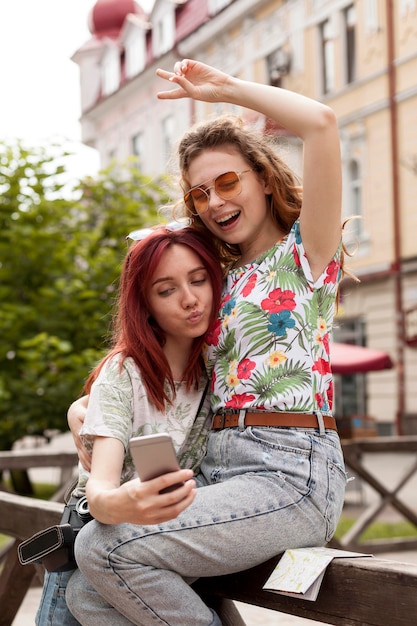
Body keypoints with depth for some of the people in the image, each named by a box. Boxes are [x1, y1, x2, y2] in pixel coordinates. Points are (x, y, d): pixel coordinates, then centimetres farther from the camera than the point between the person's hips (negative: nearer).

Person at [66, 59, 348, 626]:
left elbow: (321, 122, -13)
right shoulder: (227, 276, 21)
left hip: (290, 473, -7)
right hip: (220, 471, 7)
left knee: (106, 547, -22)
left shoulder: (305, 250, 2)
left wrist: (222, 88, -1)